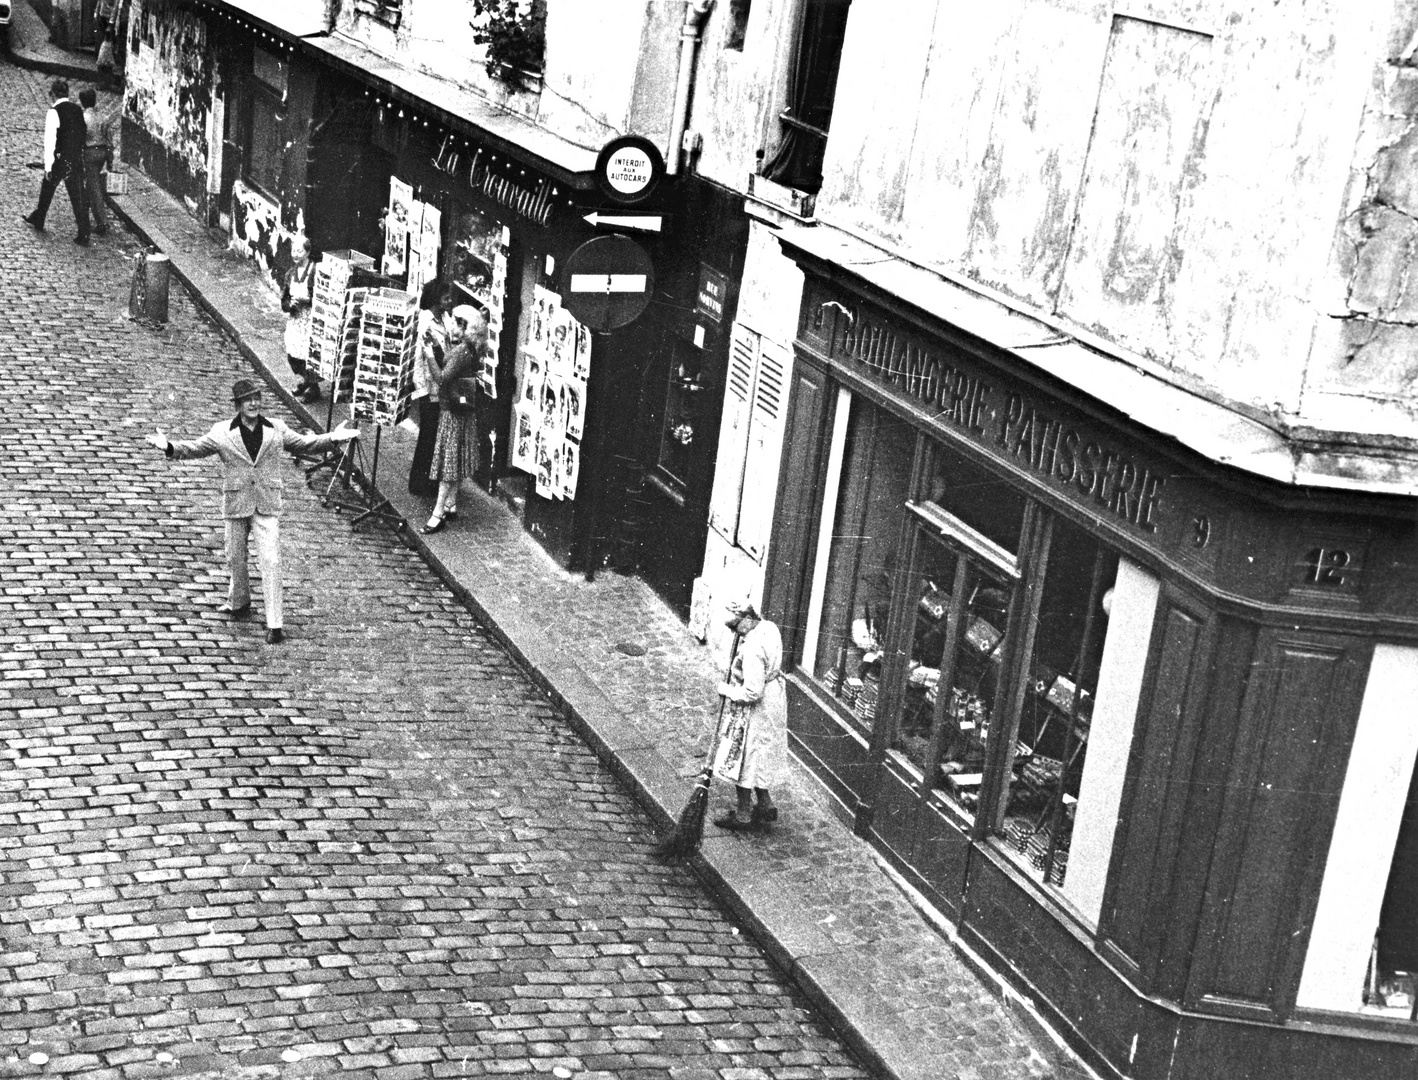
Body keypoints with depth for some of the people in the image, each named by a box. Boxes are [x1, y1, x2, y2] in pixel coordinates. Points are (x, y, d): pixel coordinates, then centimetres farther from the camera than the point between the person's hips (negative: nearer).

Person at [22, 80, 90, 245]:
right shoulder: (77, 109, 5)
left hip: (61, 159, -5)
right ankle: (83, 234, 2)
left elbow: (50, 141, -16)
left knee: (47, 189, 18)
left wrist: (48, 167, -14)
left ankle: (38, 220, 38)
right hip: (78, 158, 5)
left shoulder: (54, 112, -14)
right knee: (78, 196, 5)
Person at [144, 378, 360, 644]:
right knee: (235, 559, 16)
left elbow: (304, 444, 12)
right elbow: (194, 448, -1)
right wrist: (169, 446, -18)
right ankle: (239, 603, 43)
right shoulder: (222, 432, -1)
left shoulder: (276, 430, 3)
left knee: (270, 562, -9)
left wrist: (333, 438, 0)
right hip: (236, 504, 1)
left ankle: (274, 625, -9)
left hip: (267, 506, -1)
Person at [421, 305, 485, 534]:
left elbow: (443, 378, -31)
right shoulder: (470, 349, 8)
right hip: (459, 411, 10)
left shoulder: (462, 351, -23)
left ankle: (438, 514, -7)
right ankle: (451, 504, 26)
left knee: (447, 462, -8)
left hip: (453, 411, -10)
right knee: (454, 461, 18)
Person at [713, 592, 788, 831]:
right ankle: (765, 805, 33)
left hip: (755, 711, -9)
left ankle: (743, 815, 19)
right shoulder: (769, 627, -4)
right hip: (774, 700, 9)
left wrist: (727, 690, -13)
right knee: (760, 758, 23)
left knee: (743, 760, 7)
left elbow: (752, 692, -30)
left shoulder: (752, 648, -32)